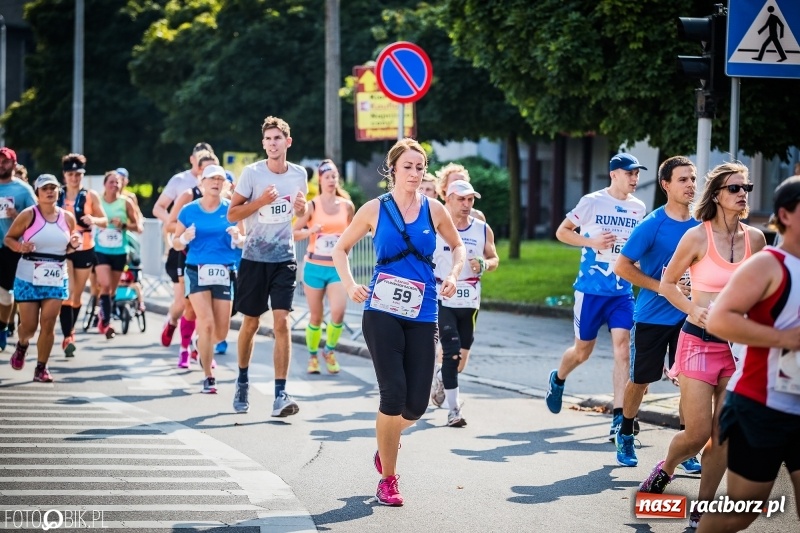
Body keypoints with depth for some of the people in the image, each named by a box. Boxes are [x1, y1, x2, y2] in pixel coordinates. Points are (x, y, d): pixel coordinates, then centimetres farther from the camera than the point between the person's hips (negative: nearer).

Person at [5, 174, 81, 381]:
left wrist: (74, 245, -5)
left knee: (48, 324, -5)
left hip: (56, 279, 2)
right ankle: (22, 345, 36)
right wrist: (20, 247, -21)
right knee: (29, 325, 1)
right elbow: (8, 238, -1)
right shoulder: (28, 215, -8)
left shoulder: (67, 218, 4)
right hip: (28, 278, -2)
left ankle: (41, 368, 5)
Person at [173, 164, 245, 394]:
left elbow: (242, 242, 8)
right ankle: (208, 377, -4)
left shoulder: (231, 209, 3)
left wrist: (237, 237, -15)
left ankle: (203, 346, 41)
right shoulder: (189, 210, 2)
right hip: (197, 271, -2)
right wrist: (186, 238, -14)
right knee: (207, 324, -16)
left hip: (224, 273, 2)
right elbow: (176, 243, 7)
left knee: (221, 331, 5)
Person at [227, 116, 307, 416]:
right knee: (250, 323, 10)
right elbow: (232, 214, -6)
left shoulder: (299, 174, 2)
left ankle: (280, 394, -11)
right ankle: (242, 382, 32)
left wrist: (301, 207, -4)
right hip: (254, 258, -1)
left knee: (282, 323, -11)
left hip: (284, 258, 1)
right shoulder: (252, 173, -7)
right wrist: (260, 201, -21)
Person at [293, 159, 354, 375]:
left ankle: (330, 351, 8)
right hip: (315, 266, -1)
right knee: (316, 316, 4)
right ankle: (312, 355, 23)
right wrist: (310, 231, -19)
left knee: (338, 311, -16)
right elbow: (293, 233, -2)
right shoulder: (312, 206, -2)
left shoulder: (347, 206, 5)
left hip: (337, 268, 1)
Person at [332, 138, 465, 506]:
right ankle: (388, 479, 4)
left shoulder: (433, 210, 5)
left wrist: (453, 276, 2)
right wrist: (349, 285, -6)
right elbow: (341, 249, 10)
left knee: (416, 404, -1)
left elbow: (457, 246, 21)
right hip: (382, 313, -2)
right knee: (394, 395, -12)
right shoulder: (375, 210, 0)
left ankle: (387, 440, 35)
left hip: (422, 315, 3)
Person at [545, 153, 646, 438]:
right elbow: (561, 231, 0)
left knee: (622, 345, -12)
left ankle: (619, 418, -13)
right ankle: (557, 379, 43)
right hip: (591, 288, -3)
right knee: (583, 350, 9)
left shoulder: (638, 208, 6)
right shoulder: (592, 202, -6)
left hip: (623, 291, 3)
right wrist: (591, 241, -14)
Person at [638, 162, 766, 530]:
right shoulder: (697, 236, -9)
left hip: (737, 344, 4)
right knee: (697, 433, -6)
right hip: (700, 341, -4)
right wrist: (693, 310, -15)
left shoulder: (755, 238, 3)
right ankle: (665, 470, 27)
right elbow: (667, 283, 0)